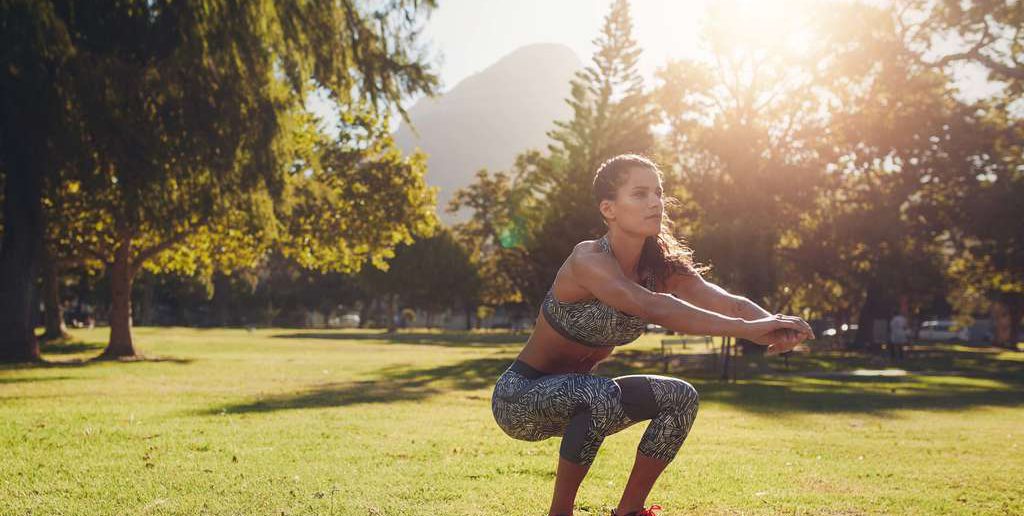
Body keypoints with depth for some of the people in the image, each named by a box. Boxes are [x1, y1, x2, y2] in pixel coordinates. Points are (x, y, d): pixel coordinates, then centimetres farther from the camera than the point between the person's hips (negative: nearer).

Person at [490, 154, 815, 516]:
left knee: (680, 397, -4)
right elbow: (653, 309, -42)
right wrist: (747, 329, -48)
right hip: (519, 396, -7)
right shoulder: (587, 260, -26)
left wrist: (772, 325, -41)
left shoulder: (662, 268, -5)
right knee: (599, 393, -34)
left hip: (575, 398, 8)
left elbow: (726, 302, -19)